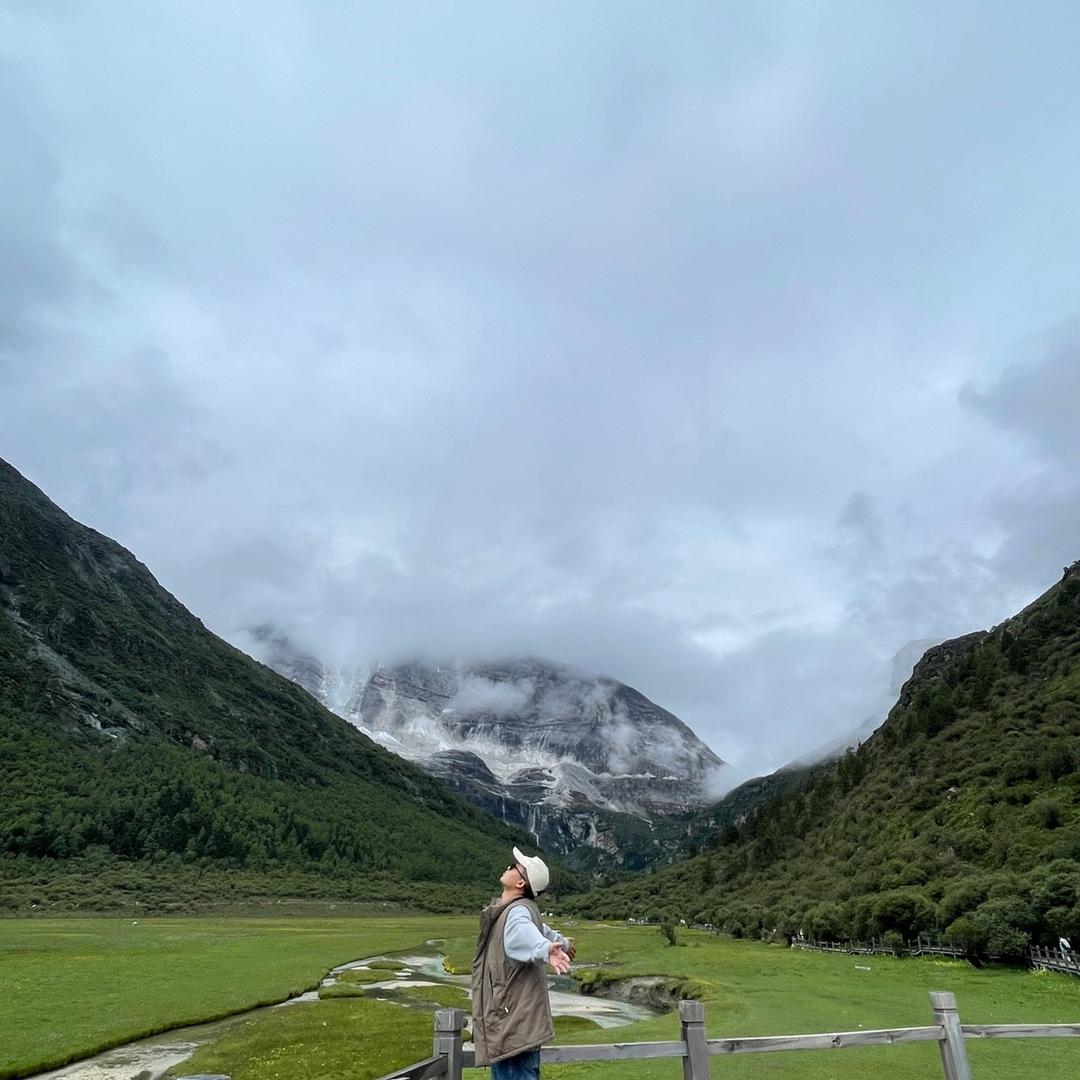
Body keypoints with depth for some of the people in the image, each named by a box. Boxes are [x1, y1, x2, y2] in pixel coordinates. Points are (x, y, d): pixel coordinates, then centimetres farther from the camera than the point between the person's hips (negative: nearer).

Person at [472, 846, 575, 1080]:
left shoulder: (517, 912, -19)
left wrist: (545, 949, -67)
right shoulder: (511, 910, 10)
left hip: (514, 1023, -10)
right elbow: (540, 929, 31)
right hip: (510, 1021, 10)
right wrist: (562, 942, 51)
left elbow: (525, 934, -44)